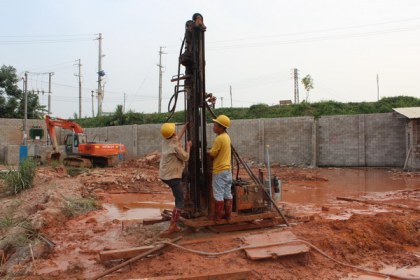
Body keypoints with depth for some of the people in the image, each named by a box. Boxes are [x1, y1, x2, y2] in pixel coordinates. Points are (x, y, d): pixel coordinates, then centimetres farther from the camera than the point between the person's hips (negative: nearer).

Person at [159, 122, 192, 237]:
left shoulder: (165, 141, 4)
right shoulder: (175, 146, -20)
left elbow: (178, 137, 24)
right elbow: (185, 158, -8)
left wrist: (185, 126, 32)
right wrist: (188, 146, 6)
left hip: (164, 175, 9)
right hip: (172, 176, -9)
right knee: (180, 201, -4)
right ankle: (172, 227, -11)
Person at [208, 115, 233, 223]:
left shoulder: (219, 138, -18)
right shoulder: (227, 136, 9)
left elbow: (212, 154, -12)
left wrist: (207, 152, 7)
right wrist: (211, 151, 6)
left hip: (219, 171, -9)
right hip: (227, 169, 9)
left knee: (218, 195, -1)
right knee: (227, 194, 10)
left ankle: (217, 218, 5)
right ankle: (228, 216, 16)